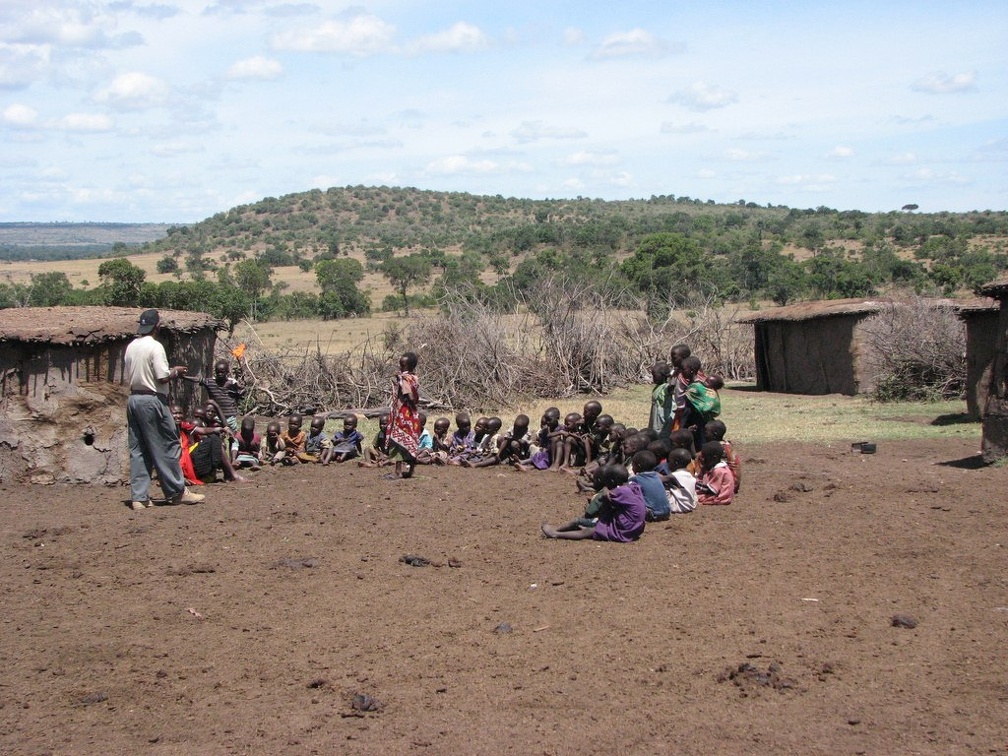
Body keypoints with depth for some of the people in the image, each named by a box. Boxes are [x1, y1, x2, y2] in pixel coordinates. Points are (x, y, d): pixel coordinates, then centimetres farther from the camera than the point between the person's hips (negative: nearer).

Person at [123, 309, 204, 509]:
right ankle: (177, 492, 5)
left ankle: (139, 497, 6)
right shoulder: (155, 346, -12)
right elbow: (163, 377, -18)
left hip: (133, 399, 8)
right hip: (152, 400, -8)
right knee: (167, 447, 1)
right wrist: (176, 371, 2)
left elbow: (128, 378, 15)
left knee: (138, 449, 8)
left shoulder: (131, 347, 11)